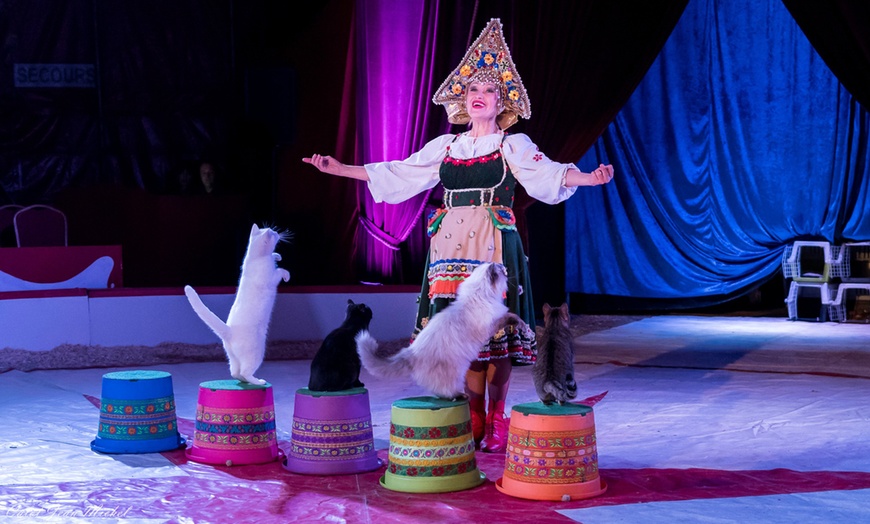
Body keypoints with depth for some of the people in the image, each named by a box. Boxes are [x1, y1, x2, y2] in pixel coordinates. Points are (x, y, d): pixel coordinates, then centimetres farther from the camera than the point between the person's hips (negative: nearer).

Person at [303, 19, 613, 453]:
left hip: (495, 244, -3)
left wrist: (588, 178, -31)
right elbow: (397, 173, 18)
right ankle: (474, 420, 9)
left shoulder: (513, 146, 4)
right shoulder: (447, 147, 15)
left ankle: (495, 419, 6)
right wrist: (341, 169, 16)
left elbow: (547, 173, -11)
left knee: (496, 328, -5)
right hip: (452, 245, 3)